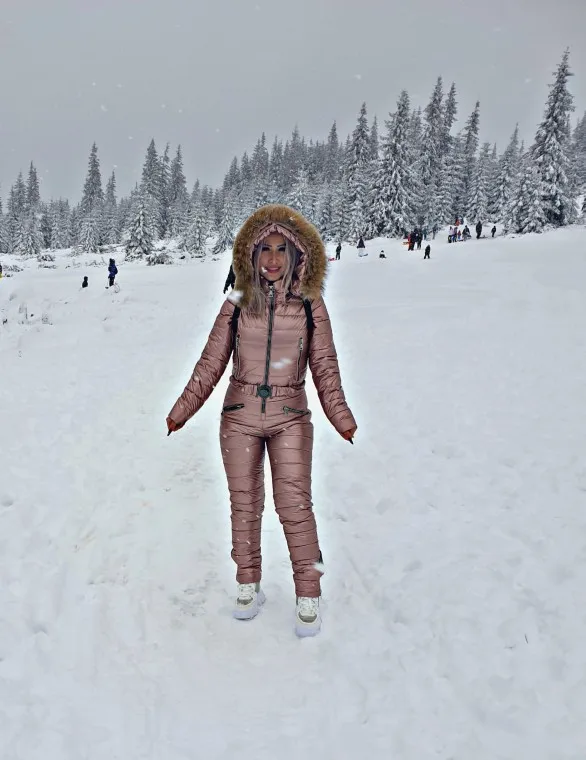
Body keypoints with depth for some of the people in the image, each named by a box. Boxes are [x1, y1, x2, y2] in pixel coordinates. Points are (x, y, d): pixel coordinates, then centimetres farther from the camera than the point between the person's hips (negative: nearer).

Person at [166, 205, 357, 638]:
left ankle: (309, 595, 13)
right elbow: (210, 366, 4)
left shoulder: (311, 307, -2)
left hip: (290, 419, -1)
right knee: (244, 504, 10)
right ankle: (249, 585, 28)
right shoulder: (236, 308, -1)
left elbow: (325, 368, 1)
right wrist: (182, 411, 4)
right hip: (239, 419, 2)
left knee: (295, 505, -4)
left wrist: (341, 417, -7)